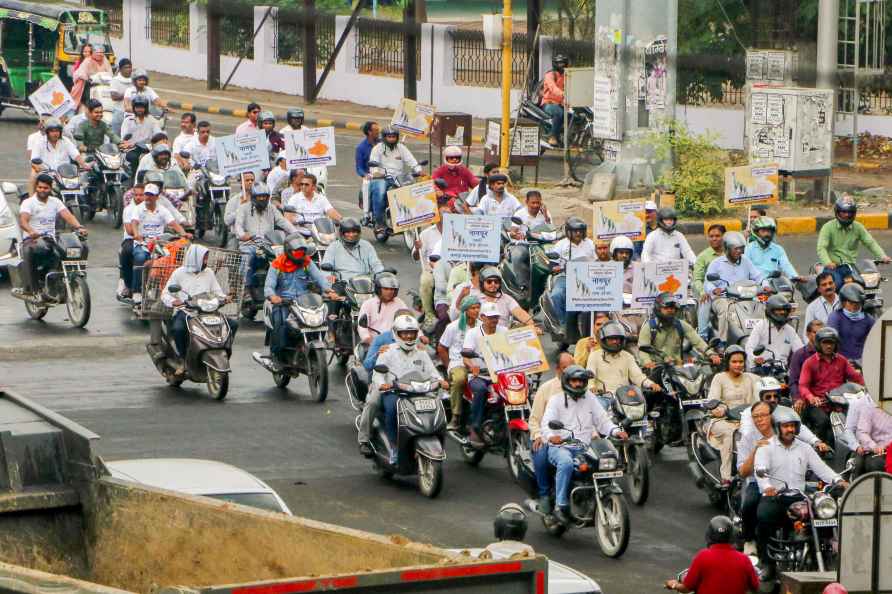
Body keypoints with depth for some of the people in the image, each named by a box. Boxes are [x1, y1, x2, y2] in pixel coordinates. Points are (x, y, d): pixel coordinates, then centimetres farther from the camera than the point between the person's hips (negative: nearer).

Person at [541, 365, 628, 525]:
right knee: (566, 463, -38)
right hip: (560, 446, -4)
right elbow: (546, 423, -10)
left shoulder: (590, 398, 17)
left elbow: (602, 420, 13)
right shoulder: (556, 401, 4)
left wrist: (616, 431, -9)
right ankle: (561, 505, -31)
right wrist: (551, 436, -33)